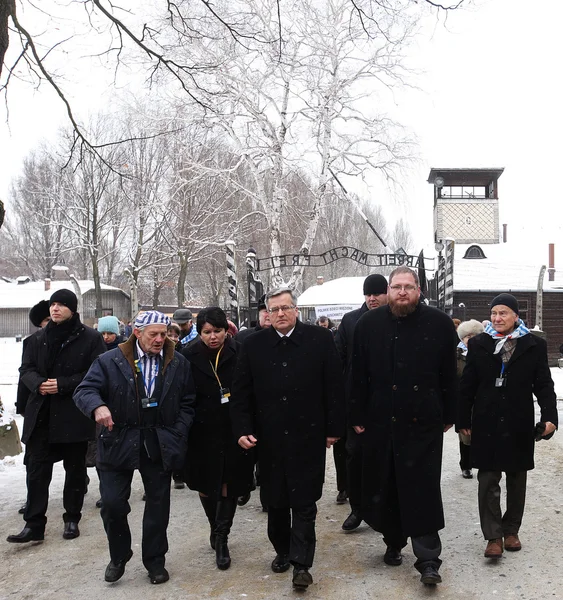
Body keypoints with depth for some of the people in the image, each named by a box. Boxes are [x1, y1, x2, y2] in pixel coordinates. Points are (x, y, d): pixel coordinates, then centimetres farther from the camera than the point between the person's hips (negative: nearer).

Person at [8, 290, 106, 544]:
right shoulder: (38, 339, 9)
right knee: (36, 470, 2)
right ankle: (34, 524, 9)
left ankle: (72, 520, 23)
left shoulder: (90, 338, -5)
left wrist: (63, 385, -18)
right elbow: (26, 369, 9)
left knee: (75, 469, 9)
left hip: (75, 415, -3)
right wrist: (38, 383, -13)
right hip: (41, 414, 3)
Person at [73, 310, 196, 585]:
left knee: (158, 504, 10)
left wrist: (178, 434, -4)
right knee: (112, 503, -3)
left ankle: (155, 560, 28)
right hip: (119, 443, -1)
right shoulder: (110, 361, -6)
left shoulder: (179, 363, 2)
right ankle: (119, 555, 23)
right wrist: (97, 406, -31)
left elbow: (187, 403, 6)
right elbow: (84, 390, -10)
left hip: (160, 445, 2)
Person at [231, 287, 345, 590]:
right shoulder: (253, 345, 1)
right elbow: (241, 392, 3)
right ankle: (282, 551, 33)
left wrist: (333, 428, -3)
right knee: (276, 501, 15)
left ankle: (301, 563, 12)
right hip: (269, 439, 3)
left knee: (304, 503, 3)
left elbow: (334, 387, -3)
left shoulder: (321, 339, -5)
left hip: (308, 437, -2)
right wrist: (243, 429, -4)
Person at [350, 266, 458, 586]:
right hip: (380, 422, 2)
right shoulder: (369, 324, 1)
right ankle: (394, 542, 31)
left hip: (424, 423, -2)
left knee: (424, 490, -1)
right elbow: (359, 375, 3)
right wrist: (358, 416, 2)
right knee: (385, 486, 12)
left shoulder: (440, 323, -2)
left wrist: (448, 416, 4)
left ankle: (429, 559, 6)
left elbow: (449, 375, 3)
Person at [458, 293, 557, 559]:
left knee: (517, 479, 12)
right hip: (487, 424, 0)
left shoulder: (534, 345, 1)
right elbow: (467, 385, 3)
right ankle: (494, 536, 6)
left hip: (519, 425, 1)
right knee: (488, 480, -1)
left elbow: (543, 385, 1)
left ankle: (511, 530, 27)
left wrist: (549, 416, -12)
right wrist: (463, 421, 2)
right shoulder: (479, 344, 2)